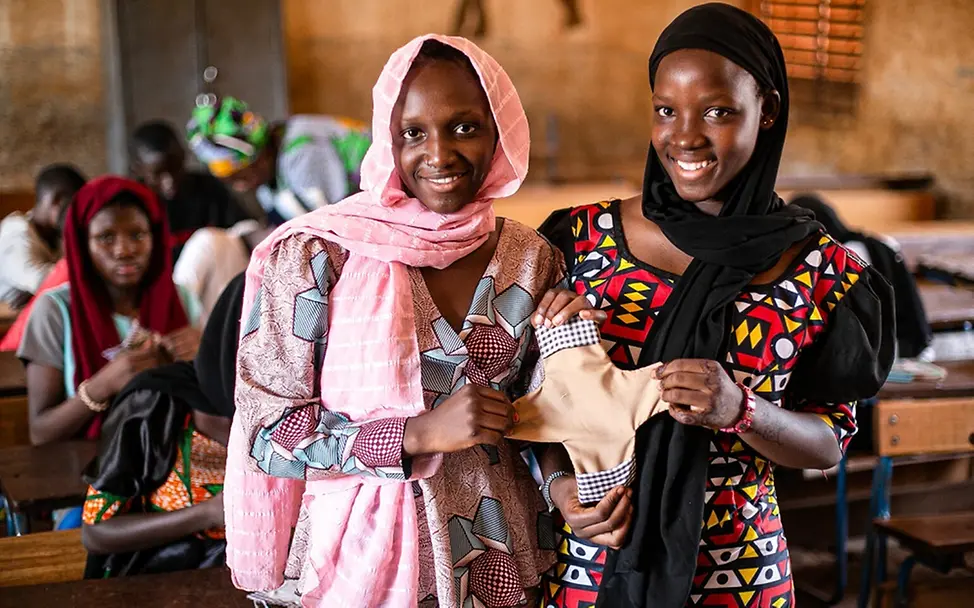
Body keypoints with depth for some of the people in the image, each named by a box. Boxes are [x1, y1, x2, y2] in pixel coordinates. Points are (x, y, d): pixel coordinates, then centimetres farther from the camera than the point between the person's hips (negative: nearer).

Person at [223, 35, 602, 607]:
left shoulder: (533, 258, -1)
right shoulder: (314, 255, -14)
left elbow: (524, 414, 9)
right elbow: (268, 430, -13)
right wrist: (418, 435, -23)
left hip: (498, 561, 4)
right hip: (362, 559, -3)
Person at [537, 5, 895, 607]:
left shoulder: (822, 271, -8)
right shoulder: (584, 237, -8)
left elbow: (829, 443, -3)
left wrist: (741, 410, -22)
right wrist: (560, 483, -16)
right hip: (593, 553, 0)